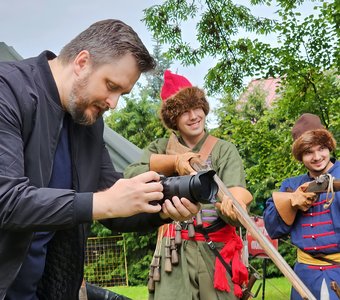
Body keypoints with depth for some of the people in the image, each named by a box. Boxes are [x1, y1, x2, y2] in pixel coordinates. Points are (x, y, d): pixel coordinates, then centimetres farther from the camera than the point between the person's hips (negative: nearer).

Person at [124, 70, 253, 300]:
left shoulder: (224, 150, 2)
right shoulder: (161, 148, 11)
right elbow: (130, 177, -5)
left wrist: (232, 204, -35)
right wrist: (173, 162, -12)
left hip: (215, 250, -1)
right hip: (173, 251, 1)